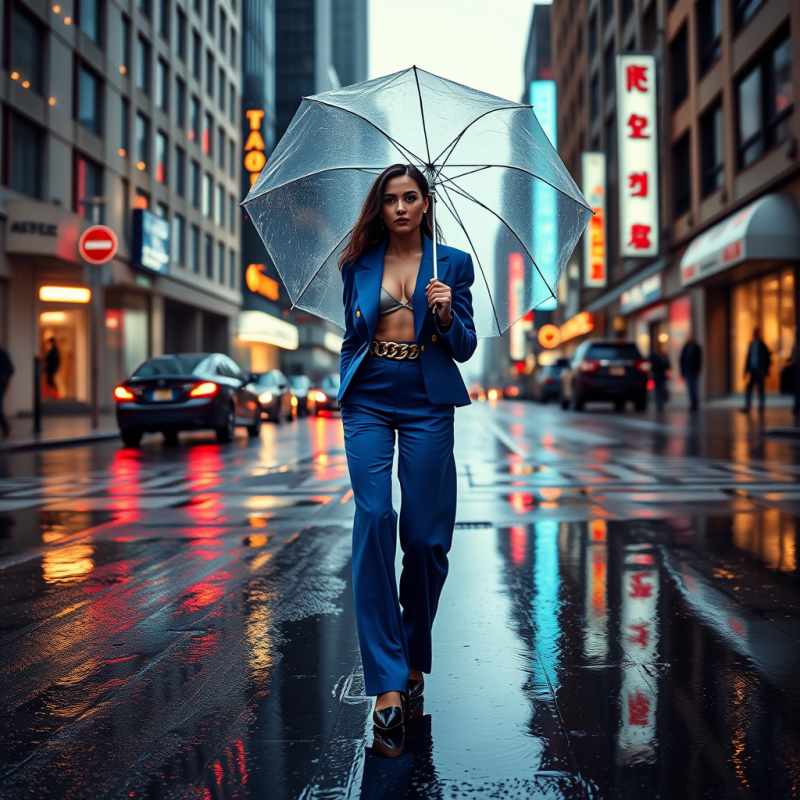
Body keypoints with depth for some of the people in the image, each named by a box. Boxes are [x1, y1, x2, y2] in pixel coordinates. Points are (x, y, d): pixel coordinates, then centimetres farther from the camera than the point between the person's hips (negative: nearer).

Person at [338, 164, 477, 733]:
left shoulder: (453, 264, 7)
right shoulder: (359, 265, 11)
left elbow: (464, 349, 5)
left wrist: (446, 316, -14)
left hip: (427, 403, 0)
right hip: (368, 402, 1)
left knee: (425, 535, -1)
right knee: (374, 520, -13)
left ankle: (414, 658, 22)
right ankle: (387, 681, -10)